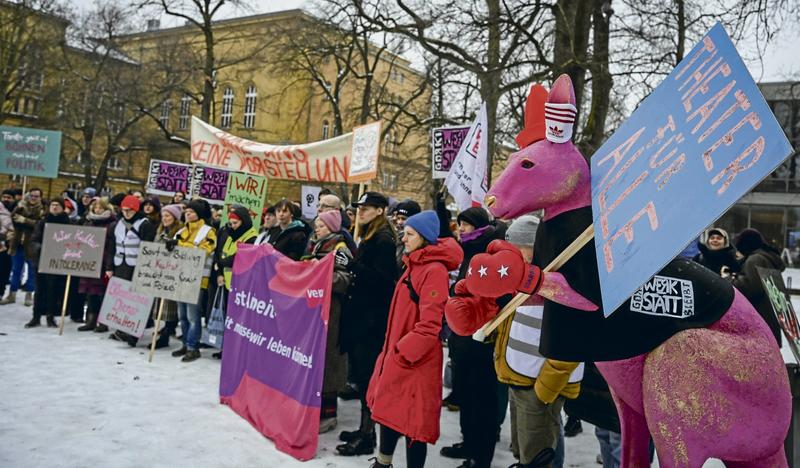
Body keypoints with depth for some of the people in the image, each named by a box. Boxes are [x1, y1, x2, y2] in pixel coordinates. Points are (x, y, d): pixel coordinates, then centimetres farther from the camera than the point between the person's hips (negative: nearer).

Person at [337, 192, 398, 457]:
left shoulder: (384, 239, -11)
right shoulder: (369, 237, 17)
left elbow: (382, 277, -20)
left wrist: (352, 265, -24)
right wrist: (350, 267, 8)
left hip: (373, 316, -9)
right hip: (360, 312, 9)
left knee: (367, 374, -5)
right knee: (361, 372, 13)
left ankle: (367, 437, 3)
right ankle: (364, 429, 22)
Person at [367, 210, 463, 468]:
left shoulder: (434, 270, -18)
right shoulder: (415, 265, 12)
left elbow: (429, 325, -24)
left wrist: (402, 352, -20)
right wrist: (392, 350, 18)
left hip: (415, 360, -9)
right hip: (398, 353, 9)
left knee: (412, 418, 1)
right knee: (389, 409, 18)